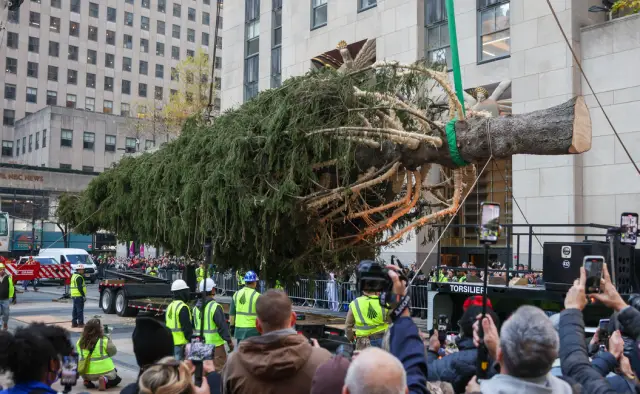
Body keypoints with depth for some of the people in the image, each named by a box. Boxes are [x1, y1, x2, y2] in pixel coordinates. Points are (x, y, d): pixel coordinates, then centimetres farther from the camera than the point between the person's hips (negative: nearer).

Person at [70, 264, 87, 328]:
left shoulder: (74, 275, 16)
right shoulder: (79, 277, -15)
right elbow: (80, 287, -21)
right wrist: (84, 295, -18)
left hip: (74, 296, 10)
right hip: (79, 296, -10)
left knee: (75, 310, 12)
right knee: (80, 310, -5)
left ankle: (74, 323, 16)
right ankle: (80, 323, -3)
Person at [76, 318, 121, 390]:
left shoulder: (80, 342, 0)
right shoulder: (104, 340, -13)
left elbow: (79, 356, 11)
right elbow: (113, 352, -1)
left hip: (86, 373, 4)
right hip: (104, 371, -4)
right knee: (117, 379, 22)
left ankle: (87, 380, 9)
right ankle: (105, 380, -8)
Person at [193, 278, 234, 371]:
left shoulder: (196, 307, 6)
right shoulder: (215, 307, -17)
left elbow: (194, 326, 15)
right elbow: (222, 326, -16)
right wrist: (229, 341, -8)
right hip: (215, 344, -7)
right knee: (219, 368, -1)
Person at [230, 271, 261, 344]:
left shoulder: (236, 294, 6)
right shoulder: (256, 296, -11)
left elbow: (232, 313, 10)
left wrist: (232, 327, 18)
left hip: (239, 329, 5)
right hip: (252, 330, -5)